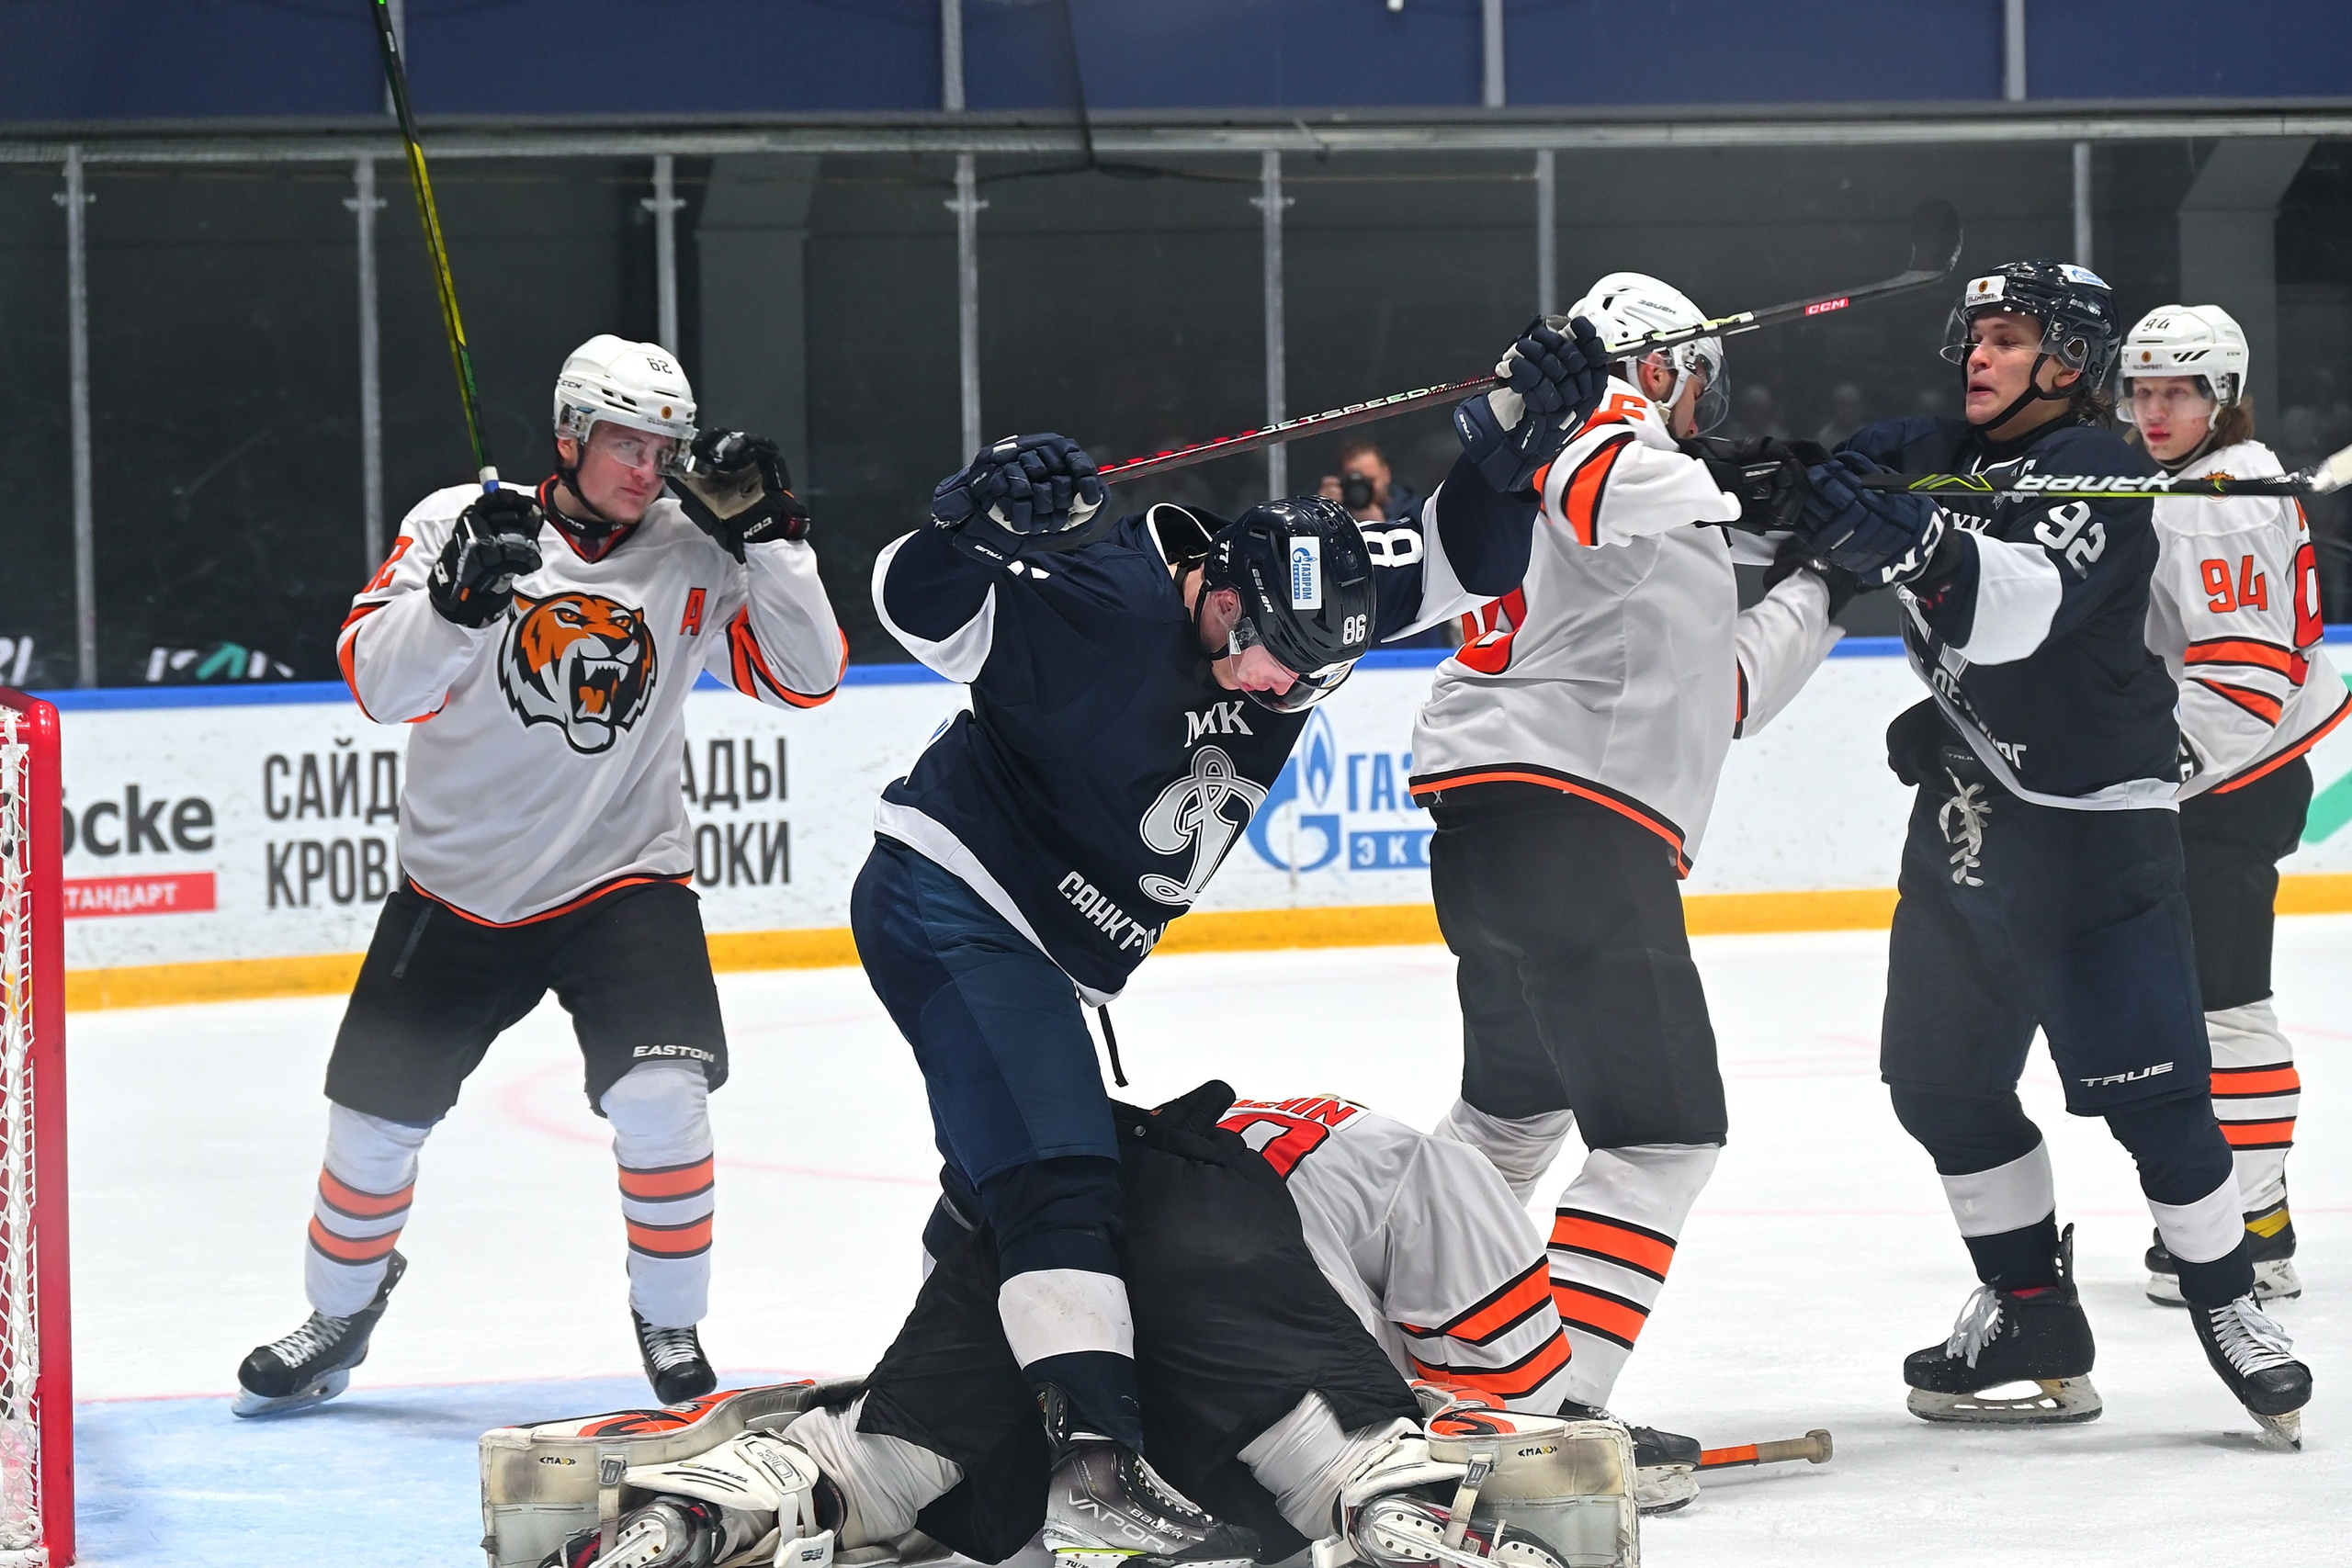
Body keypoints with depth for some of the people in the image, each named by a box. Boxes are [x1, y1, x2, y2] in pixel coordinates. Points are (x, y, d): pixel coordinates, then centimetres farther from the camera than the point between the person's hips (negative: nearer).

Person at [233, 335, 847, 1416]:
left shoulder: (692, 555, -3)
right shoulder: (456, 523, -8)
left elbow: (805, 677, -7)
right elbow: (378, 682, -16)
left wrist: (767, 535, -17)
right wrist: (463, 592, -33)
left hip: (623, 876, 0)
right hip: (459, 883, 0)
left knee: (660, 1098, -20)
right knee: (375, 1116, 4)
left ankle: (672, 1332, 0)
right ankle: (339, 1313, 31)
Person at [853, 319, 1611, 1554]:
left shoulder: (1295, 612, 2)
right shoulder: (1111, 605, -21)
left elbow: (1455, 560, 6)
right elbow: (923, 608, -26)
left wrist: (1516, 430, -10)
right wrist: (978, 530, -45)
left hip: (1039, 960, 9)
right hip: (948, 903, -9)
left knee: (1013, 1191, 16)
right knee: (1056, 1178, -21)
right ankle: (1097, 1448, -32)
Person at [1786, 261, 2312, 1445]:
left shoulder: (2097, 475, -15)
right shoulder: (1933, 459, 8)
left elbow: (2024, 606, -32)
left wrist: (1910, 546, -49)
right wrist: (1792, 512, -7)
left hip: (2098, 815, -7)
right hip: (1969, 807, 7)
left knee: (2144, 1083, -12)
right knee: (1939, 1073, 6)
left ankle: (2225, 1306, 2)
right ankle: (2033, 1315, 16)